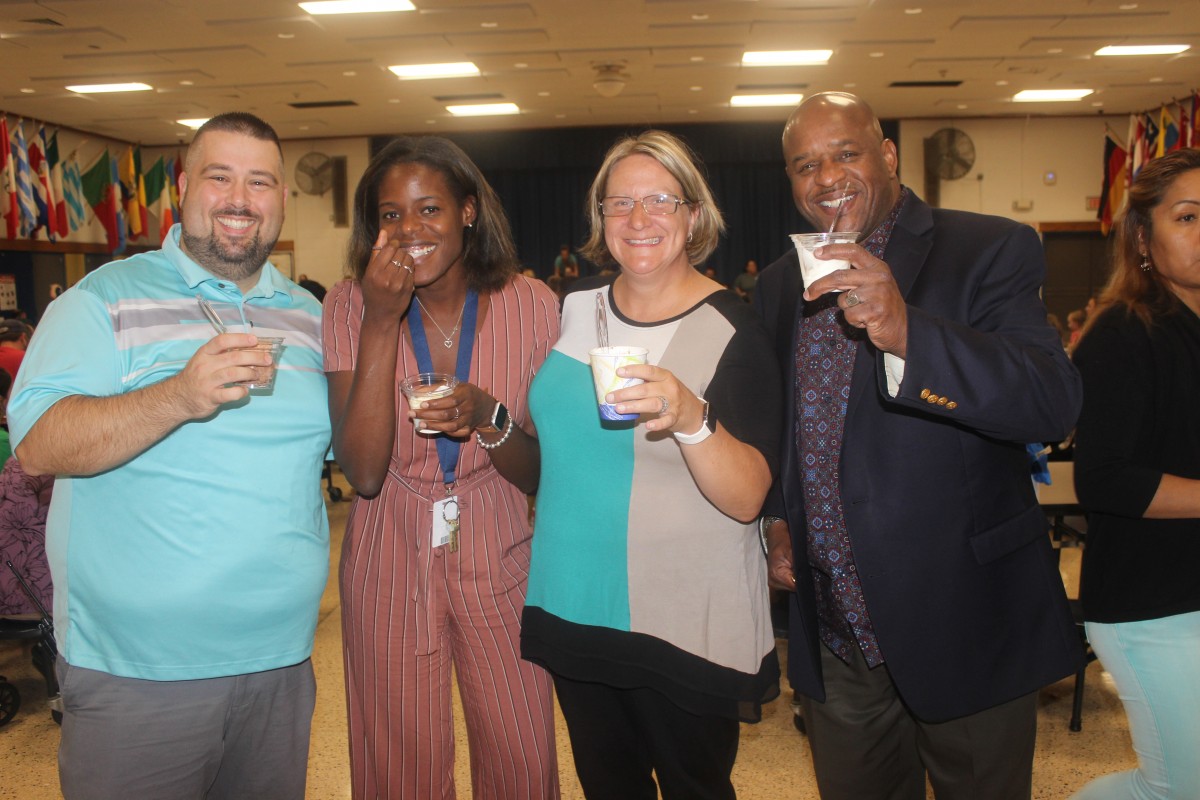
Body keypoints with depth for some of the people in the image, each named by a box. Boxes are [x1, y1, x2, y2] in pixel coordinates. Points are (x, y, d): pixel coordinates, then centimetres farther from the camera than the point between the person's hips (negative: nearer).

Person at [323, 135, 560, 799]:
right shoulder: (351, 305, -8)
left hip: (498, 563, 1)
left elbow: (537, 475, -4)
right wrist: (381, 323, -24)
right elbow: (363, 472, -19)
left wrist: (487, 417, -25)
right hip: (389, 564, 0)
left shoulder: (530, 303, -8)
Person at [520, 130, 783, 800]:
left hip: (685, 627, -5)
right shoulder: (574, 306, 3)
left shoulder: (731, 330, -14)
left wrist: (690, 417, -36)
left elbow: (747, 500, -22)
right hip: (573, 611, 5)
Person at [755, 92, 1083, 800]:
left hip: (965, 625, -4)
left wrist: (906, 332, -37)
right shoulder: (780, 285, 7)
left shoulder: (990, 251, -10)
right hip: (835, 633, 5)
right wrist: (775, 515, 2)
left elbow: (1055, 403, -24)